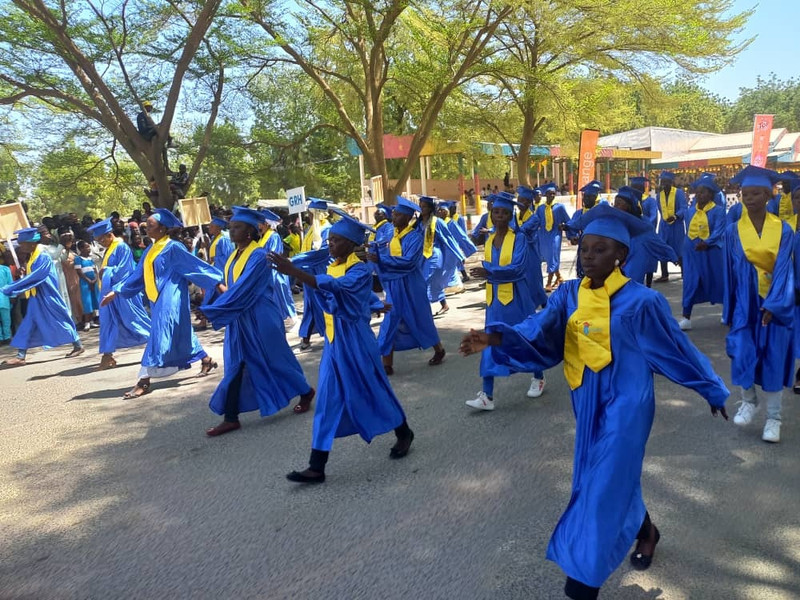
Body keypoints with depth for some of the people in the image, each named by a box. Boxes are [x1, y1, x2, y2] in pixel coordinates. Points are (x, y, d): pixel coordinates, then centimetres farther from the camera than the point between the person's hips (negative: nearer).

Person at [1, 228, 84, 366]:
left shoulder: (43, 257, -20)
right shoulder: (34, 255, 8)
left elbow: (32, 278, -25)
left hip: (47, 298, -9)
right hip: (36, 298, 9)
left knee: (59, 321, 2)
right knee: (27, 325, 6)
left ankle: (78, 346, 16)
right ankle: (20, 356, 8)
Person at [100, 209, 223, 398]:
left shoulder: (173, 247, -11)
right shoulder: (150, 250, 12)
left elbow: (195, 265, -12)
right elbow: (137, 276, 18)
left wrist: (218, 283, -15)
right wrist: (116, 292, 17)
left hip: (170, 298, -9)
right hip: (158, 298, 9)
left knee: (160, 334, -10)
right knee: (179, 334, 16)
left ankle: (144, 381, -10)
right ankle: (207, 360, 32)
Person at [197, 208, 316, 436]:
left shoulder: (258, 256, -19)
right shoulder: (234, 254, 8)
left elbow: (241, 290, -25)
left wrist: (210, 311, -26)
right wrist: (210, 308, 7)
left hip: (259, 319, -8)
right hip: (238, 319, 8)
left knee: (274, 360, 7)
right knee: (235, 366, 7)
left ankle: (305, 391, 30)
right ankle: (230, 418, 12)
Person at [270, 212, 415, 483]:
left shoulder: (361, 270, -17)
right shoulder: (332, 268, 7)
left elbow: (333, 287, -36)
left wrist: (292, 270, -45)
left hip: (355, 342, -7)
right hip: (333, 342, 7)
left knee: (372, 391, 8)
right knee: (327, 401, 4)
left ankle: (404, 433, 35)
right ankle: (317, 467, 6)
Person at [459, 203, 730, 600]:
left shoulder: (640, 300, -14)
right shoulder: (568, 294, -3)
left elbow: (677, 347, -3)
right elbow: (538, 330, -17)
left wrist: (712, 389, 9)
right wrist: (495, 338, -37)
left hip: (626, 403, -5)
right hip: (588, 401, 6)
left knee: (602, 487, -4)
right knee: (615, 477, 23)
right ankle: (645, 531, 53)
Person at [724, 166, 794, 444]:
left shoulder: (783, 230, -2)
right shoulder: (733, 231, 0)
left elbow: (784, 270, -8)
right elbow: (730, 272, 3)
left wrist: (772, 305, -19)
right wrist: (729, 311, 5)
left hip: (776, 304, 0)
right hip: (745, 304, 1)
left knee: (774, 358, 3)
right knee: (742, 355, -5)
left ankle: (773, 418, 15)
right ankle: (749, 401, 22)